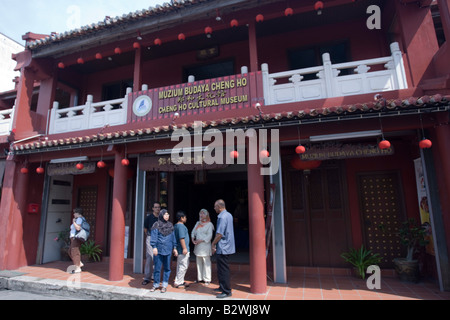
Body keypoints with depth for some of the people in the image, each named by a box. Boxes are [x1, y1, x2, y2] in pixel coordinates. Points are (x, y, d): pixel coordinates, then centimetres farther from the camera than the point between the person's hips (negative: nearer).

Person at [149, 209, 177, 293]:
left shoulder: (170, 225, 10)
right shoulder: (156, 225, -2)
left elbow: (173, 237, 13)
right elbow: (154, 236, -5)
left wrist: (174, 248, 12)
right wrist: (154, 247, -13)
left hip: (168, 250, 3)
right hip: (158, 250, -3)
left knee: (167, 268, 7)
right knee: (157, 268, 4)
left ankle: (164, 285, 18)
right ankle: (156, 284, 20)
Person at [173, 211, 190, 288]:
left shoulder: (176, 226, 14)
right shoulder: (181, 226, -17)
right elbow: (181, 238, -22)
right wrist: (184, 248, -21)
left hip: (179, 249, 11)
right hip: (182, 249, -11)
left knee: (180, 265, 16)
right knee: (183, 266, -3)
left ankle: (179, 281, 23)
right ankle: (178, 282, 2)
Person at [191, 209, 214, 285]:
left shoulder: (209, 224, -4)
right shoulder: (198, 223, 15)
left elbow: (209, 236, -10)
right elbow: (193, 232, 16)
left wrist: (200, 240, -15)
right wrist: (193, 239, -2)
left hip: (205, 245, -6)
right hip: (197, 246, 6)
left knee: (206, 263, -3)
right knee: (198, 263, 12)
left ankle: (207, 279, 6)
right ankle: (200, 278, 23)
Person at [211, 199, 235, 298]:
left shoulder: (222, 217, -19)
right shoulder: (229, 215, 11)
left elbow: (220, 234, -23)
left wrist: (213, 244, -9)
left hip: (223, 248, -10)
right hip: (227, 247, 10)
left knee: (223, 269, 0)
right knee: (222, 268, 20)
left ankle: (226, 291, 8)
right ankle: (222, 287, 32)